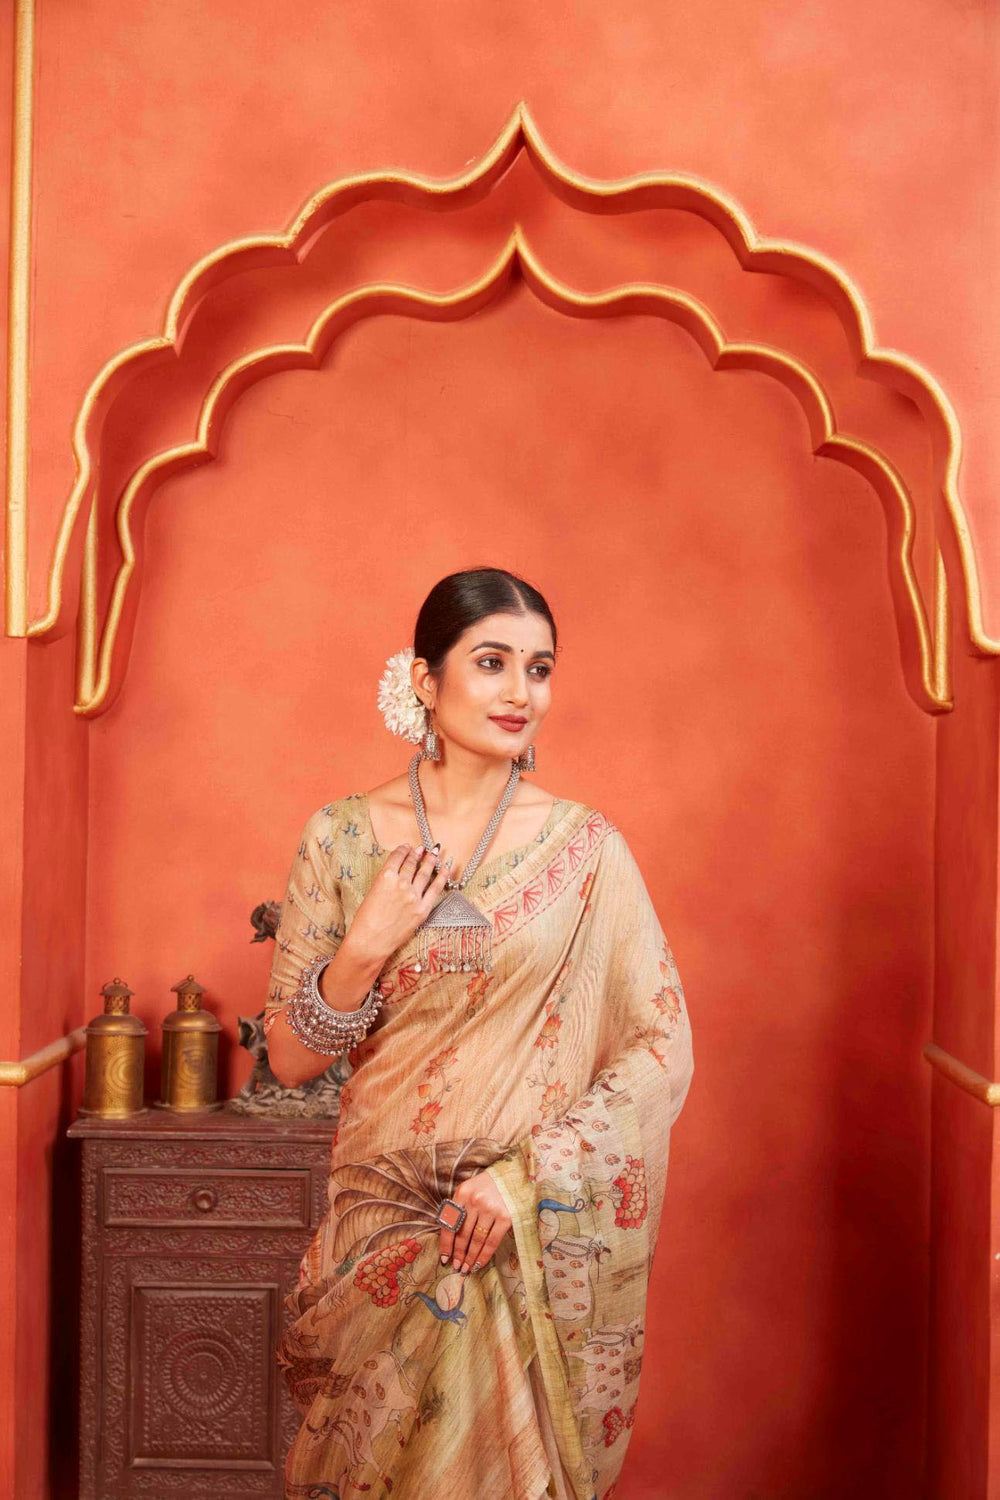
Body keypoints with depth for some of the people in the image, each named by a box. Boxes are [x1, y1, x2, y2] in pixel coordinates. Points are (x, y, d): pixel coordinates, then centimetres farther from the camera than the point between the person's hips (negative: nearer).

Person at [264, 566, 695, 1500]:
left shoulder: (585, 849, -6)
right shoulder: (343, 837, -3)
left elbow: (665, 1048, -6)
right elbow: (290, 1061, 0)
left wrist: (528, 1176, -15)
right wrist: (368, 946, -16)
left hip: (539, 1236, -1)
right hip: (386, 1219, 1)